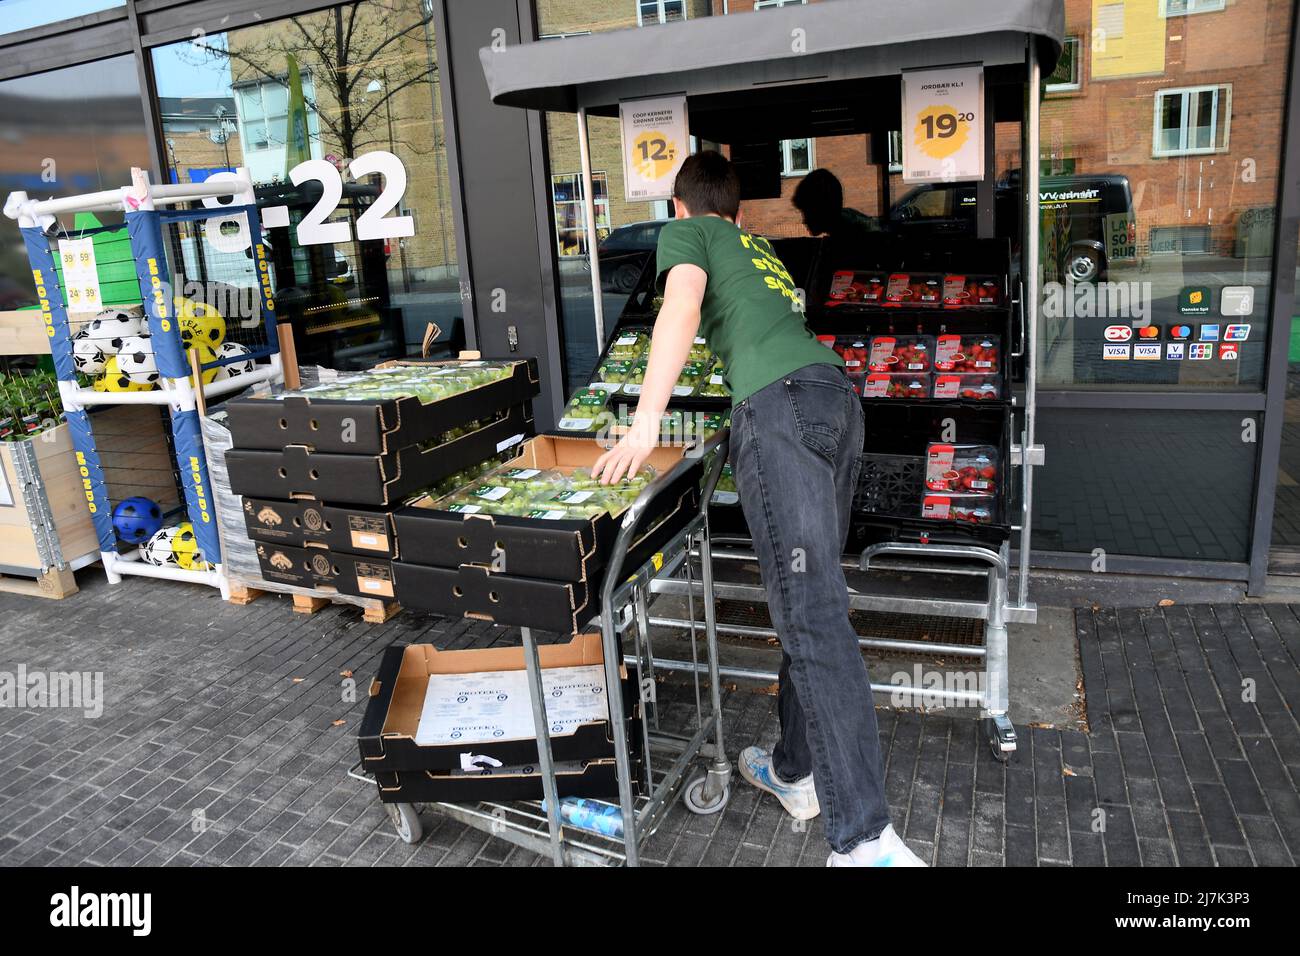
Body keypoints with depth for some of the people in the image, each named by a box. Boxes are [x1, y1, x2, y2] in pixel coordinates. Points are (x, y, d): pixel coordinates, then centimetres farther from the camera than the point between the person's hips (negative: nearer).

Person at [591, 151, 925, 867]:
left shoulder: (685, 233, 15)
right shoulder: (760, 250, 35)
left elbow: (682, 305, -6)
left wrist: (645, 424, -13)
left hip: (781, 406, -8)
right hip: (837, 395, 8)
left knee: (811, 618, -13)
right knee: (810, 599, 13)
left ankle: (865, 839, -15)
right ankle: (796, 773, 25)